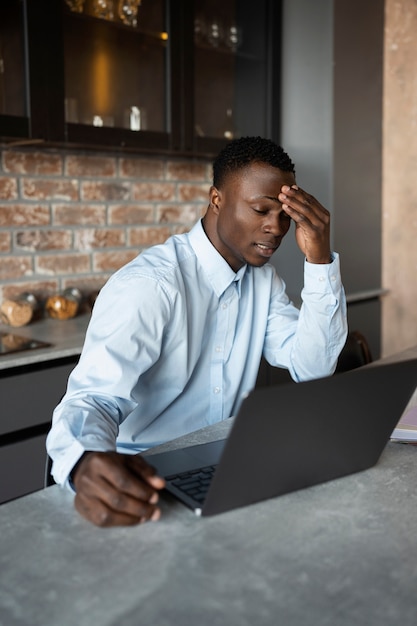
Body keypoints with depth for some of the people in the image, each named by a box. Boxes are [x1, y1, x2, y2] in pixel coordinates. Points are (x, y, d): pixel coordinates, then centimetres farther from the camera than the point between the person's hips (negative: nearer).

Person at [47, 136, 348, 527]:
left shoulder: (262, 278, 5)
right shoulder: (148, 285, -20)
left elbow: (312, 367, -2)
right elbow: (95, 397, -30)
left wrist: (320, 260, -12)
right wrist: (87, 462, -54)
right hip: (146, 482, -5)